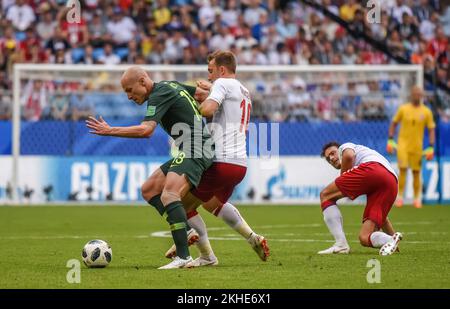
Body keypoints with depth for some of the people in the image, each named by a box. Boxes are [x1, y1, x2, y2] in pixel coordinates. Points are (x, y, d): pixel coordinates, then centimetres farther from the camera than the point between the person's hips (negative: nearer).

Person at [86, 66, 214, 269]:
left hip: (195, 150, -11)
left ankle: (183, 257, -35)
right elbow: (202, 93, 27)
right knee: (148, 190, 12)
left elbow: (146, 130, -26)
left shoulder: (159, 95, -13)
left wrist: (109, 131, -22)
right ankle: (188, 233, 9)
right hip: (189, 151, 11)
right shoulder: (170, 86, 16)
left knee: (168, 195, -28)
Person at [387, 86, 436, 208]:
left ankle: (417, 199, 14)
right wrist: (390, 140, 3)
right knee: (403, 169, -11)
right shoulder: (403, 109, 1)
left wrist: (431, 147, -3)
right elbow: (394, 124, 9)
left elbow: (431, 130, 5)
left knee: (416, 173, 3)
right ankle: (400, 197, -4)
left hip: (417, 146, 1)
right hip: (403, 144, -1)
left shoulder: (426, 112, 1)